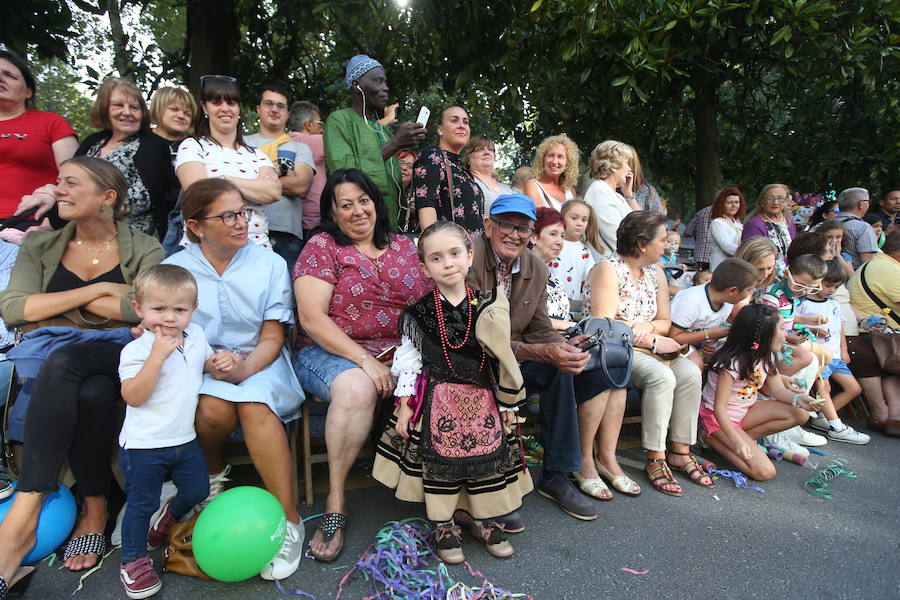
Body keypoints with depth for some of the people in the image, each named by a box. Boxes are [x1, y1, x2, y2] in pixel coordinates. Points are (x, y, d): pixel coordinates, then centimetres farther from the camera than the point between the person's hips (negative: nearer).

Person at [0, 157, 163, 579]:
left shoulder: (144, 249, 7)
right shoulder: (40, 246, 17)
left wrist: (59, 302, -3)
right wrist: (97, 290, -7)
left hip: (119, 355, -2)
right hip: (52, 353, 2)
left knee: (84, 382, -36)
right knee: (91, 393, -34)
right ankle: (94, 510, -23)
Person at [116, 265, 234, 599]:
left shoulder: (195, 336, 0)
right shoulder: (136, 350, -17)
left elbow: (205, 361, 20)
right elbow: (133, 396, -27)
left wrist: (220, 362, -4)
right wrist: (158, 355, -33)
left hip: (184, 438, 6)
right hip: (144, 445, -6)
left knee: (197, 490, 18)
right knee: (142, 504, 8)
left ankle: (169, 520, 48)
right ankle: (133, 560, 29)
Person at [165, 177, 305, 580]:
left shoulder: (270, 263, 0)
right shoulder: (174, 268, 3)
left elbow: (272, 337, -2)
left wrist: (245, 368, -22)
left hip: (258, 362, -1)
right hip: (199, 365, 1)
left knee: (254, 405, -34)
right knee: (213, 409, -33)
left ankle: (288, 518, -23)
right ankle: (212, 473, 4)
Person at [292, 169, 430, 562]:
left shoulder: (404, 247, 15)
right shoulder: (322, 247, 2)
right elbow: (312, 318, -9)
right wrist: (365, 360, -18)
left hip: (401, 352, 4)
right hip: (331, 352, -3)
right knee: (356, 388, -36)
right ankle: (335, 500, -16)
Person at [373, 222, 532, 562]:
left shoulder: (487, 307, 0)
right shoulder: (419, 313, -4)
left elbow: (501, 357, 5)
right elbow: (408, 359, -1)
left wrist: (508, 403, 6)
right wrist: (405, 404, -4)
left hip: (482, 399, 2)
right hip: (438, 400, -2)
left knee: (488, 454, 7)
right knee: (440, 458, 1)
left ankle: (486, 520, 28)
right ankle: (443, 525, 22)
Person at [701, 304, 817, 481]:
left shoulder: (766, 356, -1)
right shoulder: (732, 364, -27)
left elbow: (777, 390, 2)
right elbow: (719, 408, -27)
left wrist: (797, 399, -21)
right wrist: (736, 441, -36)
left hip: (745, 411, 8)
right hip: (719, 418, -8)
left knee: (801, 413, -9)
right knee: (765, 472, -19)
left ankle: (745, 438, -4)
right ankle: (713, 439, -3)